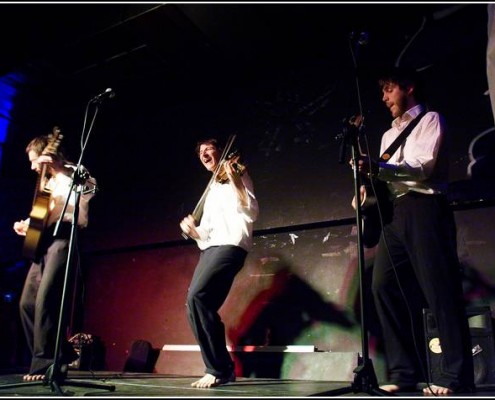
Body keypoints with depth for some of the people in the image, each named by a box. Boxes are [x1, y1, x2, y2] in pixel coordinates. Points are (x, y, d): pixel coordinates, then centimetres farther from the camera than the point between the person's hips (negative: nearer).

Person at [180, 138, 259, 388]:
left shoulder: (237, 175, 7)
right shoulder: (211, 190, 27)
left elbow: (251, 213, -9)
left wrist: (234, 181, -18)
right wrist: (192, 231, 3)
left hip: (230, 245, -8)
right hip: (210, 249, 8)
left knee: (196, 296, -24)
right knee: (197, 308, -3)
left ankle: (218, 369, -14)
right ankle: (224, 368, 8)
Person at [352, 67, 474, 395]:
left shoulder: (430, 120, 7)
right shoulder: (389, 135, 29)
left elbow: (423, 166, -9)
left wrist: (378, 168, -21)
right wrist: (369, 186, 2)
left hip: (424, 208, -7)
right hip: (395, 213, 7)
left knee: (440, 290, -9)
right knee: (386, 286, -4)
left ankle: (457, 376, -3)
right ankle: (404, 372, 1)